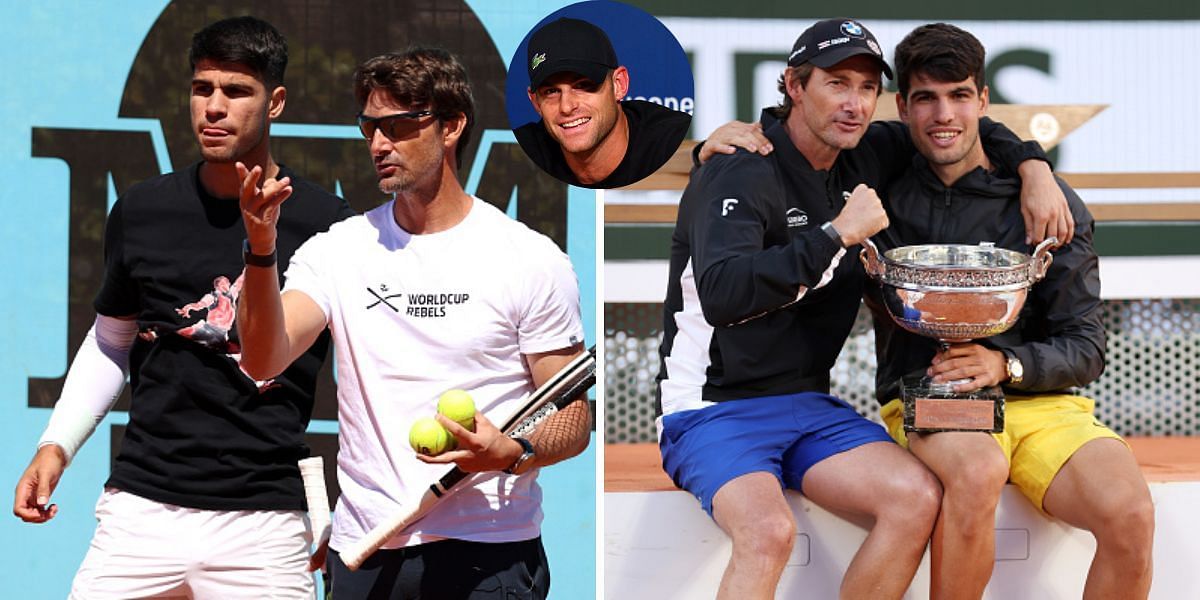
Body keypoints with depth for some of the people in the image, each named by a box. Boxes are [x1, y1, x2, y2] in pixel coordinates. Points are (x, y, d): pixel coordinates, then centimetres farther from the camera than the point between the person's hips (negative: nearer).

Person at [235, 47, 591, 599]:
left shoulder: (534, 260, -3)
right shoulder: (337, 250, 4)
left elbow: (573, 419, 0)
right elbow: (264, 361, -11)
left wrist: (511, 453, -20)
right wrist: (262, 252, -25)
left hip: (490, 553, -2)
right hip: (363, 553, 2)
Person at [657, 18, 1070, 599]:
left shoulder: (862, 159, 8)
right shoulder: (740, 174, -13)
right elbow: (722, 297, -31)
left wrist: (1032, 164, 8)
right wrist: (837, 233, -27)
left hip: (810, 407, 7)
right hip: (712, 411, -7)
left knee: (917, 498, -20)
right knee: (768, 530, -35)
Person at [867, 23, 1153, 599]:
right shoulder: (883, 194, 9)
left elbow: (1086, 350, 4)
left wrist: (1006, 365, -15)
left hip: (1041, 404, 1)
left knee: (1130, 514, -29)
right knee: (977, 471, -38)